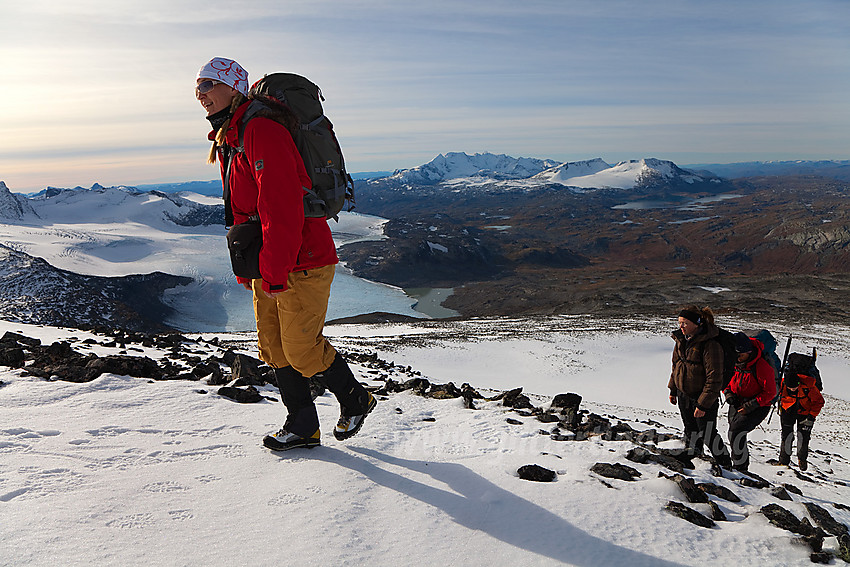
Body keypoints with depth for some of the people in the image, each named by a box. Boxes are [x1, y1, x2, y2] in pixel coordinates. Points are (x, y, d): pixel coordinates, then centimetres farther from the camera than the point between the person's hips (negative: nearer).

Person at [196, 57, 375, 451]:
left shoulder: (261, 131, -18)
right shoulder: (227, 139, 15)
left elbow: (281, 207, -26)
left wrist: (274, 273, -25)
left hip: (301, 263, -10)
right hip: (267, 265, 10)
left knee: (302, 349, -3)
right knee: (273, 347, 11)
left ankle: (354, 400, 22)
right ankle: (302, 426, 24)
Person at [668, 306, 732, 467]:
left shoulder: (710, 345, -23)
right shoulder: (681, 340, 1)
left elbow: (714, 378, -22)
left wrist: (703, 404, -21)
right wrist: (673, 390, 17)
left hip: (705, 399, -6)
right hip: (684, 396, 7)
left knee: (708, 435, 0)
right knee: (690, 431, 20)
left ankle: (725, 465, 19)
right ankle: (694, 454, 39)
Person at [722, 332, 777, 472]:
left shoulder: (762, 367, -23)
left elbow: (770, 392, -16)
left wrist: (750, 406, -23)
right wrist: (728, 393, -8)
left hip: (758, 407, -6)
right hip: (737, 404, 6)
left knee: (736, 431, -23)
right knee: (733, 433, 8)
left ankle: (740, 468, -12)